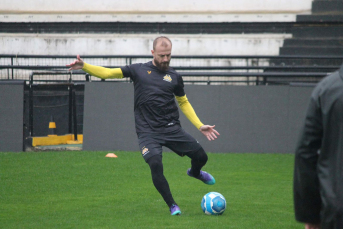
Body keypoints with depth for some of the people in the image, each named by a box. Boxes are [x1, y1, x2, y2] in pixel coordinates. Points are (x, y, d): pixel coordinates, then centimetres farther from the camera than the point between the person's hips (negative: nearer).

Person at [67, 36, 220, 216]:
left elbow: (183, 103, 21)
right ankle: (172, 206, -8)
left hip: (172, 128, 2)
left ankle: (195, 172, 37)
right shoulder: (139, 70, 6)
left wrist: (200, 126, 14)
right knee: (155, 165, -25)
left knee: (201, 157, -3)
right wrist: (83, 66, -10)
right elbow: (108, 73, 5)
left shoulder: (174, 77, 10)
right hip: (148, 132, -2)